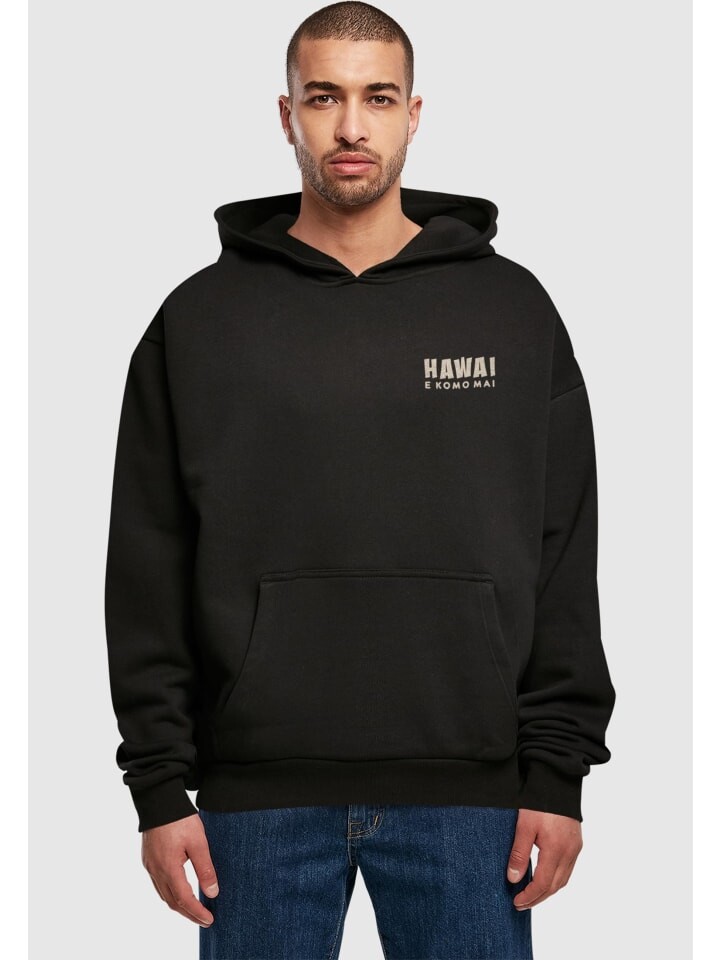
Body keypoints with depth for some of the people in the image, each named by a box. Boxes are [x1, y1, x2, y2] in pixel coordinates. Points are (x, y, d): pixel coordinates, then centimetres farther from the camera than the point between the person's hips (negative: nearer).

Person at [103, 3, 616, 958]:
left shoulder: (513, 308, 7)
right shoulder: (198, 320, 6)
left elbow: (564, 557, 6)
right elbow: (149, 568, 5)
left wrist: (558, 773, -1)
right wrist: (160, 787, -1)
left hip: (466, 791, 0)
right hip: (260, 793, 0)